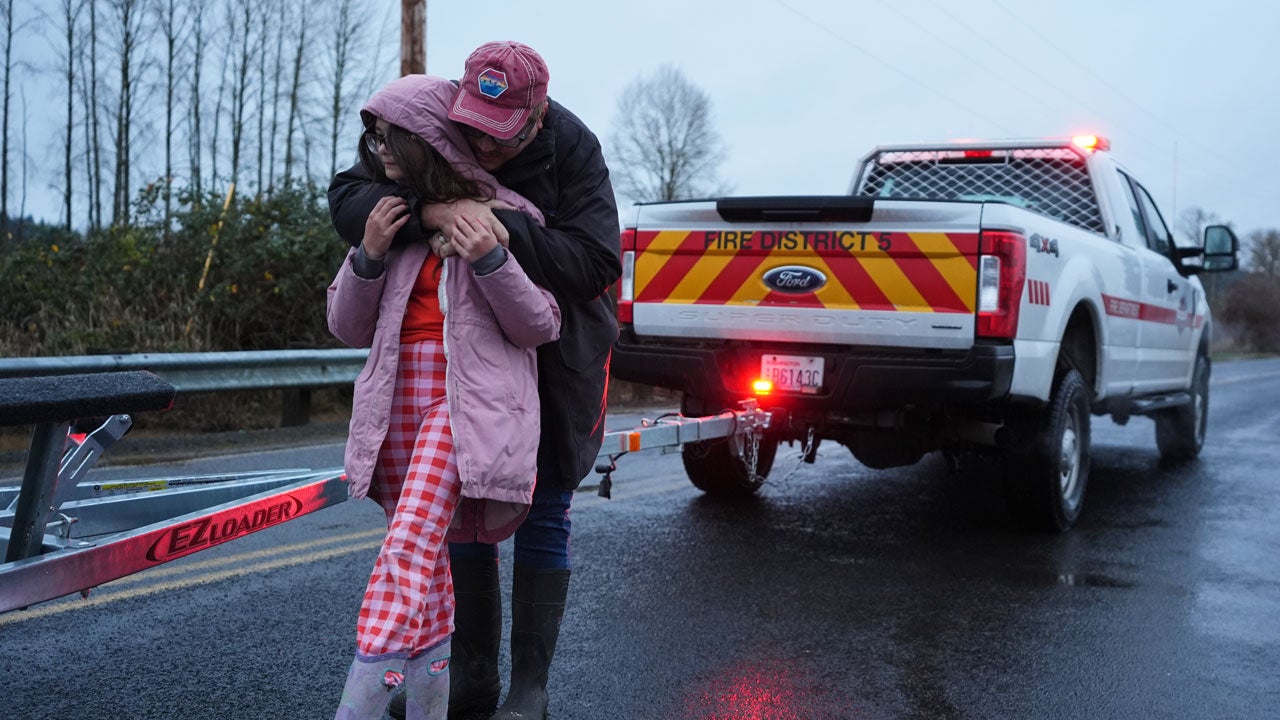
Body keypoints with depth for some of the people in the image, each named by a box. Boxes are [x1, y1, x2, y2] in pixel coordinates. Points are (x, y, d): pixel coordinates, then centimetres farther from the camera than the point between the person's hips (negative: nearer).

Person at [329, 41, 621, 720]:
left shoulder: (573, 149, -20)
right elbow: (346, 198, -18)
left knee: (542, 515, 0)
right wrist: (426, 211, -37)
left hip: (556, 353, -3)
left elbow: (595, 262, -27)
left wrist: (502, 229, -38)